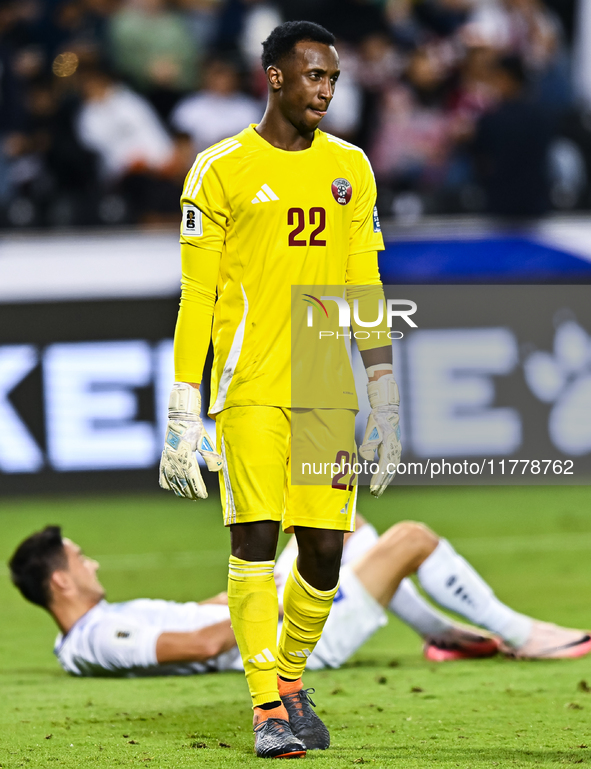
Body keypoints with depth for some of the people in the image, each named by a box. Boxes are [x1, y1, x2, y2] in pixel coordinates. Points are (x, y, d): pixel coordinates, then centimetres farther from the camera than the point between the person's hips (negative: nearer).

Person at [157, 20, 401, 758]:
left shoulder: (350, 168, 12)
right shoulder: (221, 170, 0)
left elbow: (365, 291, 15)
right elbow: (196, 296, 0)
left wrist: (385, 400, 10)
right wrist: (183, 413, -4)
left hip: (328, 392, 4)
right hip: (250, 389, -4)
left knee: (324, 548, 2)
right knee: (255, 537, -12)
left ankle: (291, 679, 25)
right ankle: (269, 711, -7)